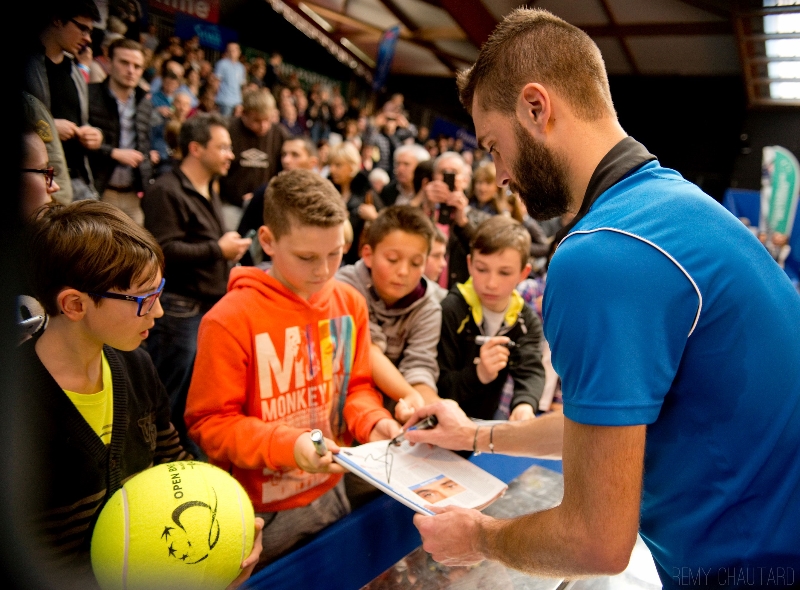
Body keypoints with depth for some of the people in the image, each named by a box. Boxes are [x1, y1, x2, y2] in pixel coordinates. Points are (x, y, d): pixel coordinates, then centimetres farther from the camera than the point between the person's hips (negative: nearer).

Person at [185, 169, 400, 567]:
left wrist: (373, 422, -14)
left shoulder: (349, 303, -5)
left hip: (330, 492, 5)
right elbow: (209, 423, -16)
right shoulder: (230, 320, -21)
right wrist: (289, 445, -28)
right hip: (262, 512, -5)